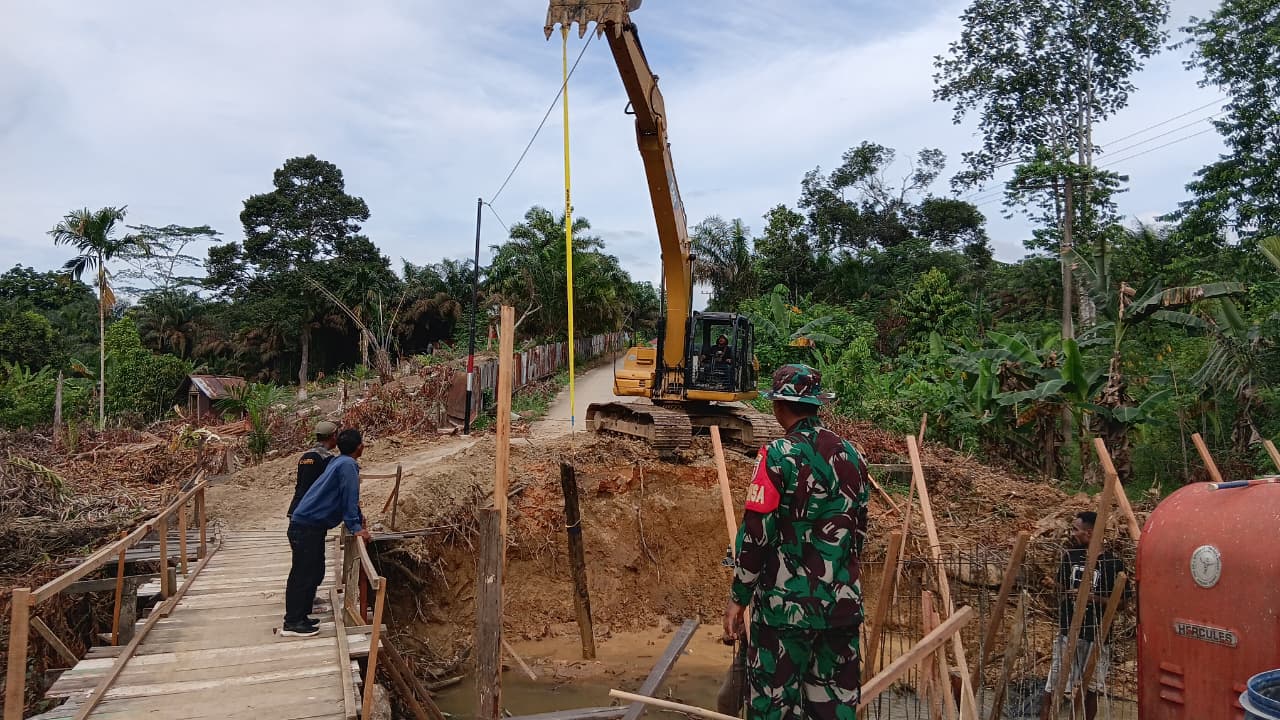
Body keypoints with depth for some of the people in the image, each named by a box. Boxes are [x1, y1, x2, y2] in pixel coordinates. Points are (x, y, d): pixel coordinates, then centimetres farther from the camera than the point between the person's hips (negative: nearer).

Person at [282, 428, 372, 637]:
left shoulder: (340, 462, 14)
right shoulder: (348, 466, -16)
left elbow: (348, 499, 23)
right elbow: (349, 499, -19)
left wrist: (358, 520, 24)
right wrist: (355, 528, -16)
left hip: (310, 525, 10)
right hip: (307, 527, -10)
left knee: (314, 573, 15)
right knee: (303, 574, -4)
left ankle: (299, 617, 23)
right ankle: (292, 623, 2)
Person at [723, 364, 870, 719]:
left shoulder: (778, 455, -13)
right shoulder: (851, 454, 5)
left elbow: (756, 533, -14)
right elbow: (859, 529, 13)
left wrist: (738, 597, -5)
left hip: (787, 602, -6)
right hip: (843, 601, 6)